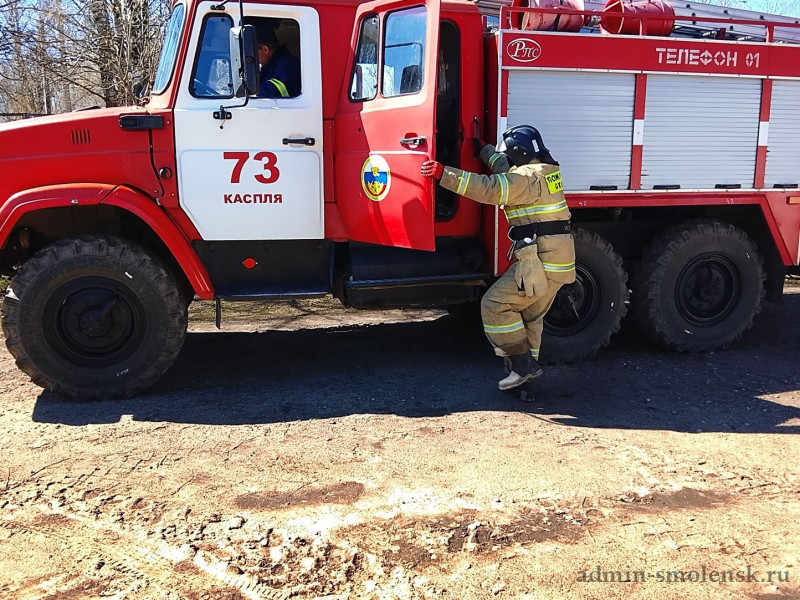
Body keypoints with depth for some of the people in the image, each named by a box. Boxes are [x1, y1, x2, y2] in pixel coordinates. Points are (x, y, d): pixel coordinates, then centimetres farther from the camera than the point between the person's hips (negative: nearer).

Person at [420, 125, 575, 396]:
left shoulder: (529, 177, -13)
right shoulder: (543, 170, 17)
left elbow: (489, 188, -24)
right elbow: (507, 171, 34)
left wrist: (444, 174, -25)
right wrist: (482, 149, 40)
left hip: (542, 258, -10)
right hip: (558, 256, 10)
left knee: (495, 304, -5)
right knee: (529, 314, 20)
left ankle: (524, 364, -3)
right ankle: (528, 366, 26)